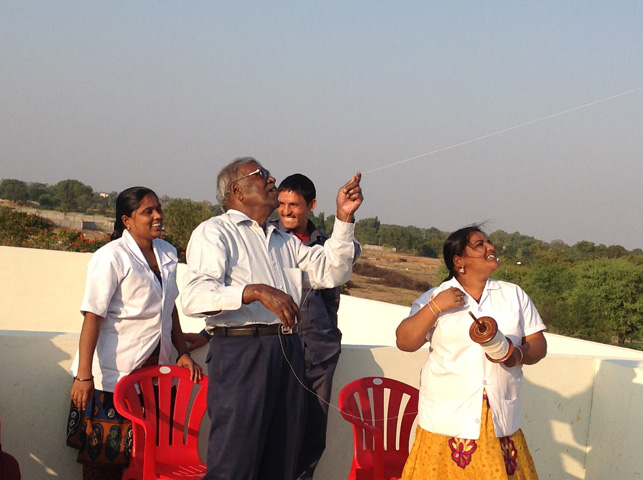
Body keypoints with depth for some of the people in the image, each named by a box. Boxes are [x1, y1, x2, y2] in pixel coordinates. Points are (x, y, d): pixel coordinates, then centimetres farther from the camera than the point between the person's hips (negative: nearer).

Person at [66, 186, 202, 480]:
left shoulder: (166, 254, 9)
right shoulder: (111, 258, -12)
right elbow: (92, 317, -17)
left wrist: (183, 353, 14)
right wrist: (83, 376, -22)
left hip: (154, 368, 6)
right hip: (113, 374, -6)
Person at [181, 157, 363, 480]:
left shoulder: (285, 242, 25)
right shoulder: (214, 232, 1)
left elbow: (331, 272, 17)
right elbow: (194, 297, -14)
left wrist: (344, 218, 9)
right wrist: (256, 292, -26)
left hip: (288, 353, 7)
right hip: (240, 353, -7)